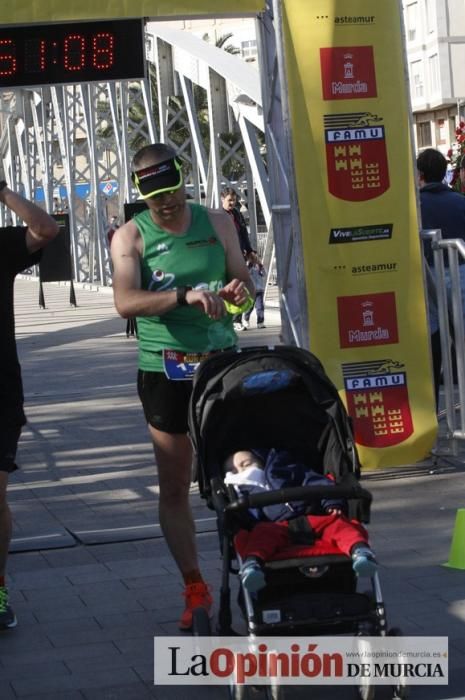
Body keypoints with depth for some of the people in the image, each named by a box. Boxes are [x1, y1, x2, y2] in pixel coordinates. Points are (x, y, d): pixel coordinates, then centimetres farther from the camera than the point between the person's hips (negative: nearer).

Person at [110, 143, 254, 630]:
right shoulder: (131, 236, -4)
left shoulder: (216, 223, 6)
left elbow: (244, 282, 9)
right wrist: (185, 294, -34)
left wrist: (239, 290, -16)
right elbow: (125, 301, -20)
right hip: (166, 370, -2)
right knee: (174, 487, 4)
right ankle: (195, 590, 14)